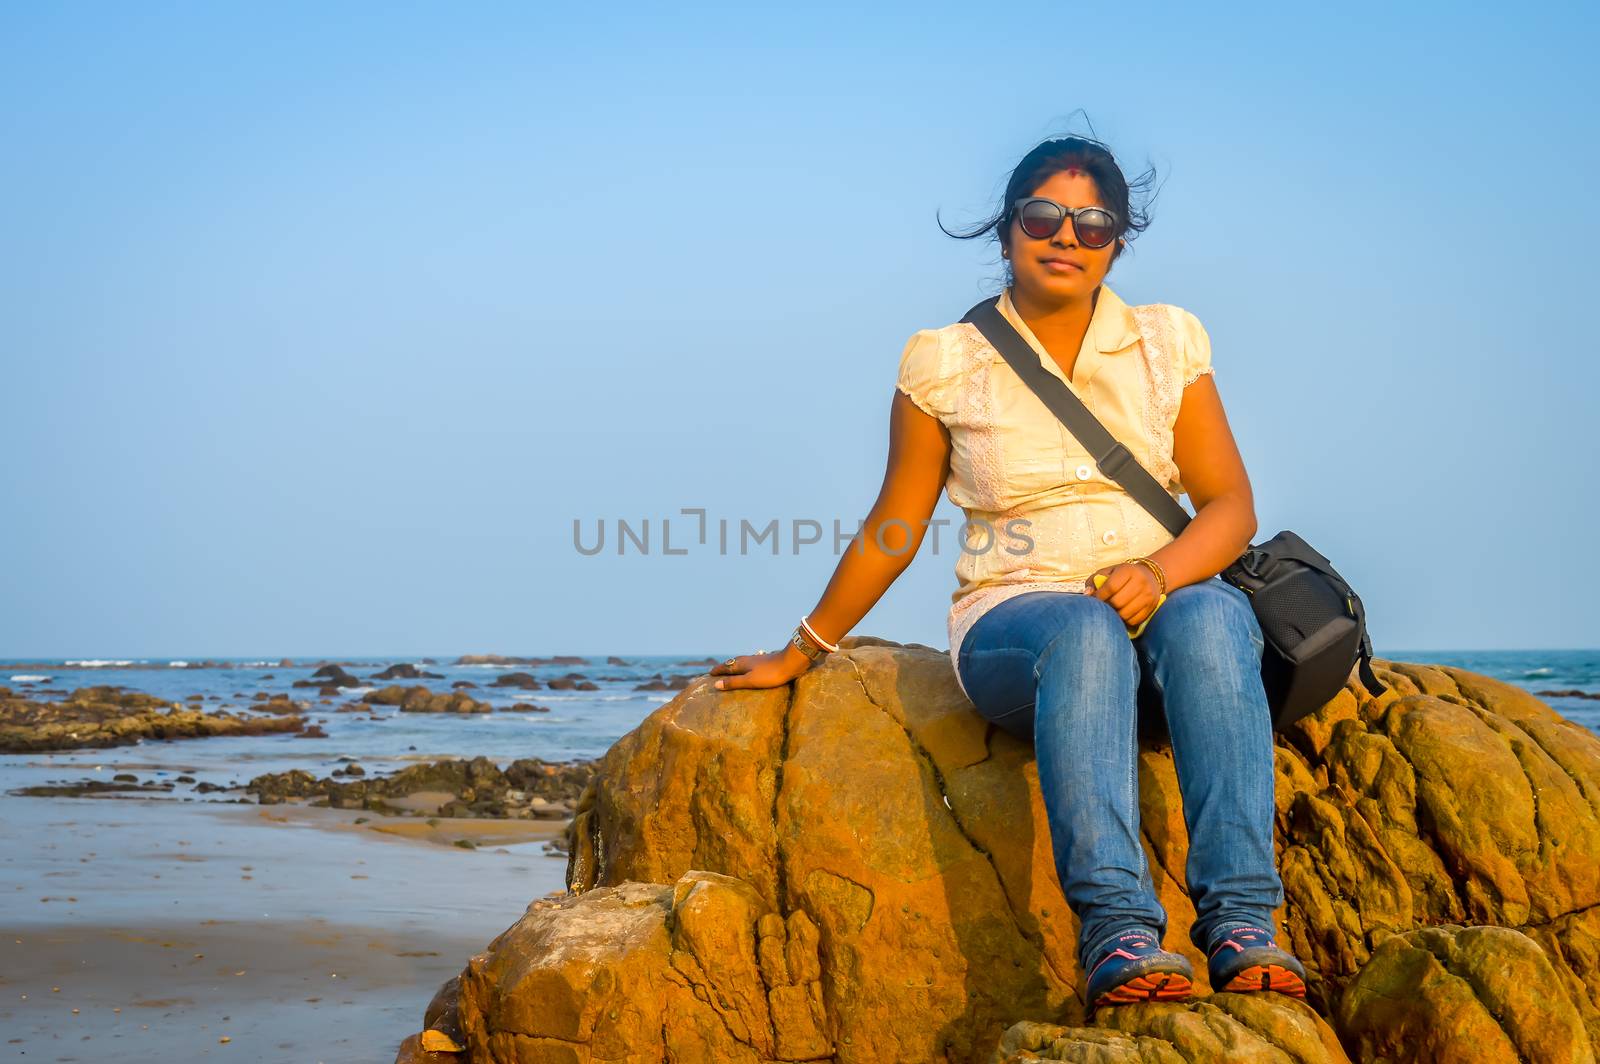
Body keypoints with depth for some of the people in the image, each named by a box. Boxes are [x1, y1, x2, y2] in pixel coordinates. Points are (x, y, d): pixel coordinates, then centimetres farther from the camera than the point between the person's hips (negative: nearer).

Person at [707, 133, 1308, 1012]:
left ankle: (1241, 921, -44)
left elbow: (1232, 504, 5)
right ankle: (1116, 930, -50)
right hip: (1013, 619, -1)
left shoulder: (1168, 343, 9)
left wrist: (1158, 573, -16)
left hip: (1165, 593, 2)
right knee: (1087, 635, -38)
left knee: (1209, 619, -36)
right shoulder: (944, 365, 6)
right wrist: (797, 656, 16)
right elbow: (892, 532, 13)